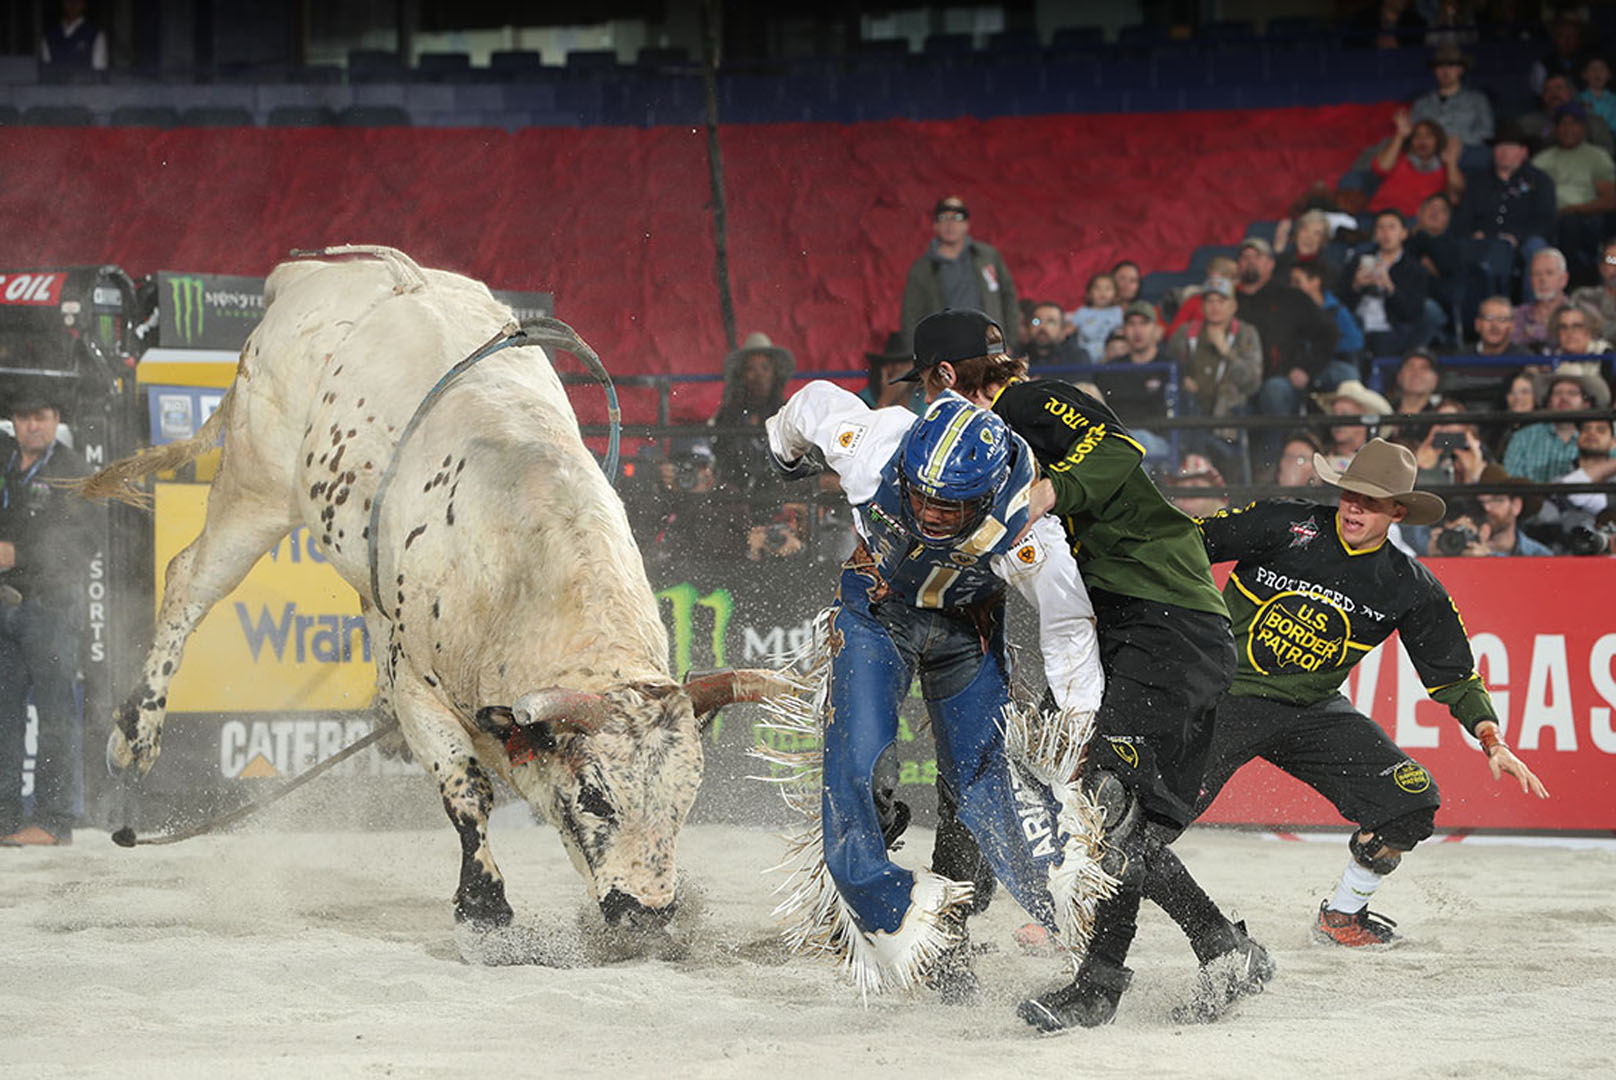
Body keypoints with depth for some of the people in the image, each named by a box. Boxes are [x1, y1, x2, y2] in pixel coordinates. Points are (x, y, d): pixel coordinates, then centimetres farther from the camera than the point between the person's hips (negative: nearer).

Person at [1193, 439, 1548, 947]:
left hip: (1314, 712, 4)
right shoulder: (1283, 525, -10)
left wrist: (1492, 741, -7)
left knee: (1413, 801, -8)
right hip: (1227, 699, -4)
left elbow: (1453, 675, 5)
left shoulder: (1411, 589, -1)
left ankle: (1341, 915, 13)